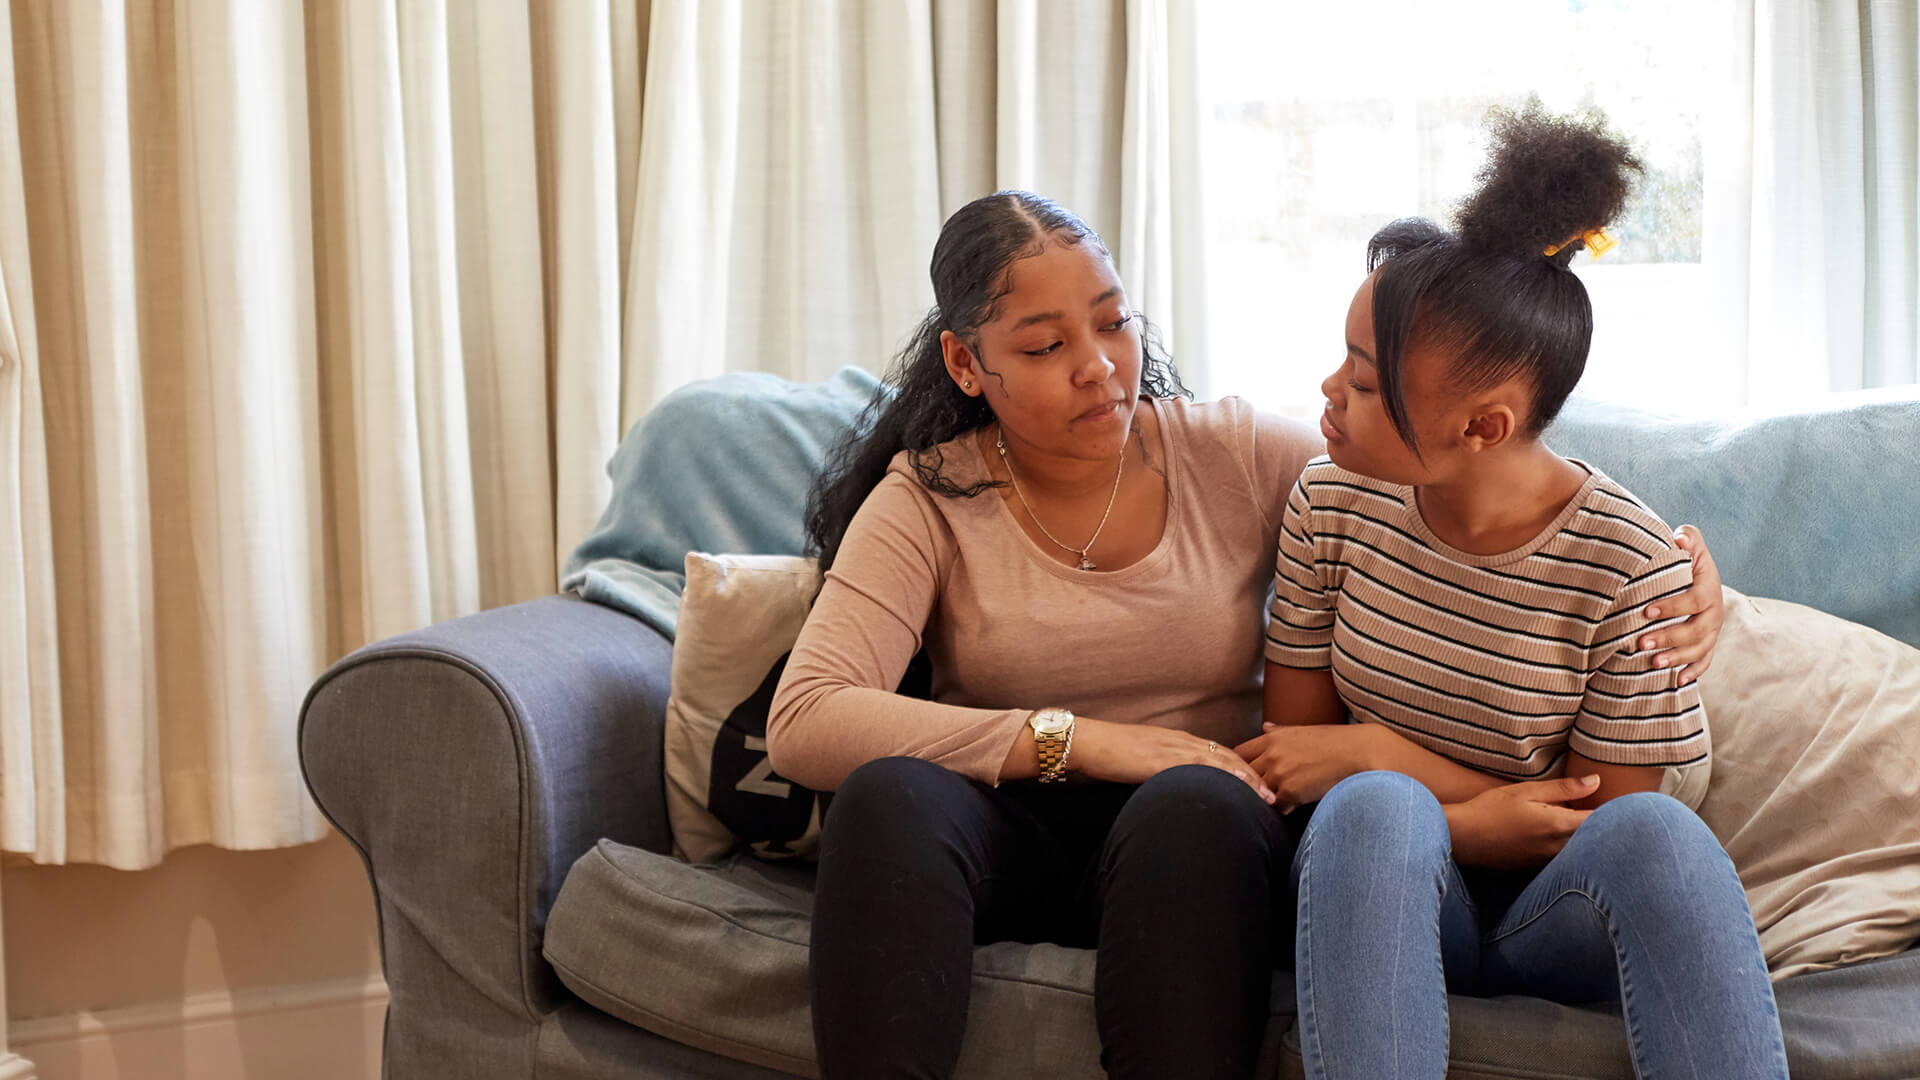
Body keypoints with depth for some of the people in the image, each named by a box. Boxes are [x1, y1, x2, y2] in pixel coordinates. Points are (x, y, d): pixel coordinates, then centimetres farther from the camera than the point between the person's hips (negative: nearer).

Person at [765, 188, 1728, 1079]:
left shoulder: (1235, 456, 3)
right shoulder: (928, 498, -1)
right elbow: (804, 724, -14)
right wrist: (1078, 740, -20)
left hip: (1197, 839, 1)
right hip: (1007, 830, 0)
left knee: (1194, 803, -36)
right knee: (888, 793, -33)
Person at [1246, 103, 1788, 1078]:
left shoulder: (1631, 567, -12)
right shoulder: (1332, 500, -3)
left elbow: (1599, 825, -7)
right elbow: (1291, 749, 2)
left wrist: (1376, 753, -16)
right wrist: (1471, 820, -16)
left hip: (1554, 915, -1)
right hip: (1383, 890, 1)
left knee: (1653, 832, -35)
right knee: (1375, 810, -34)